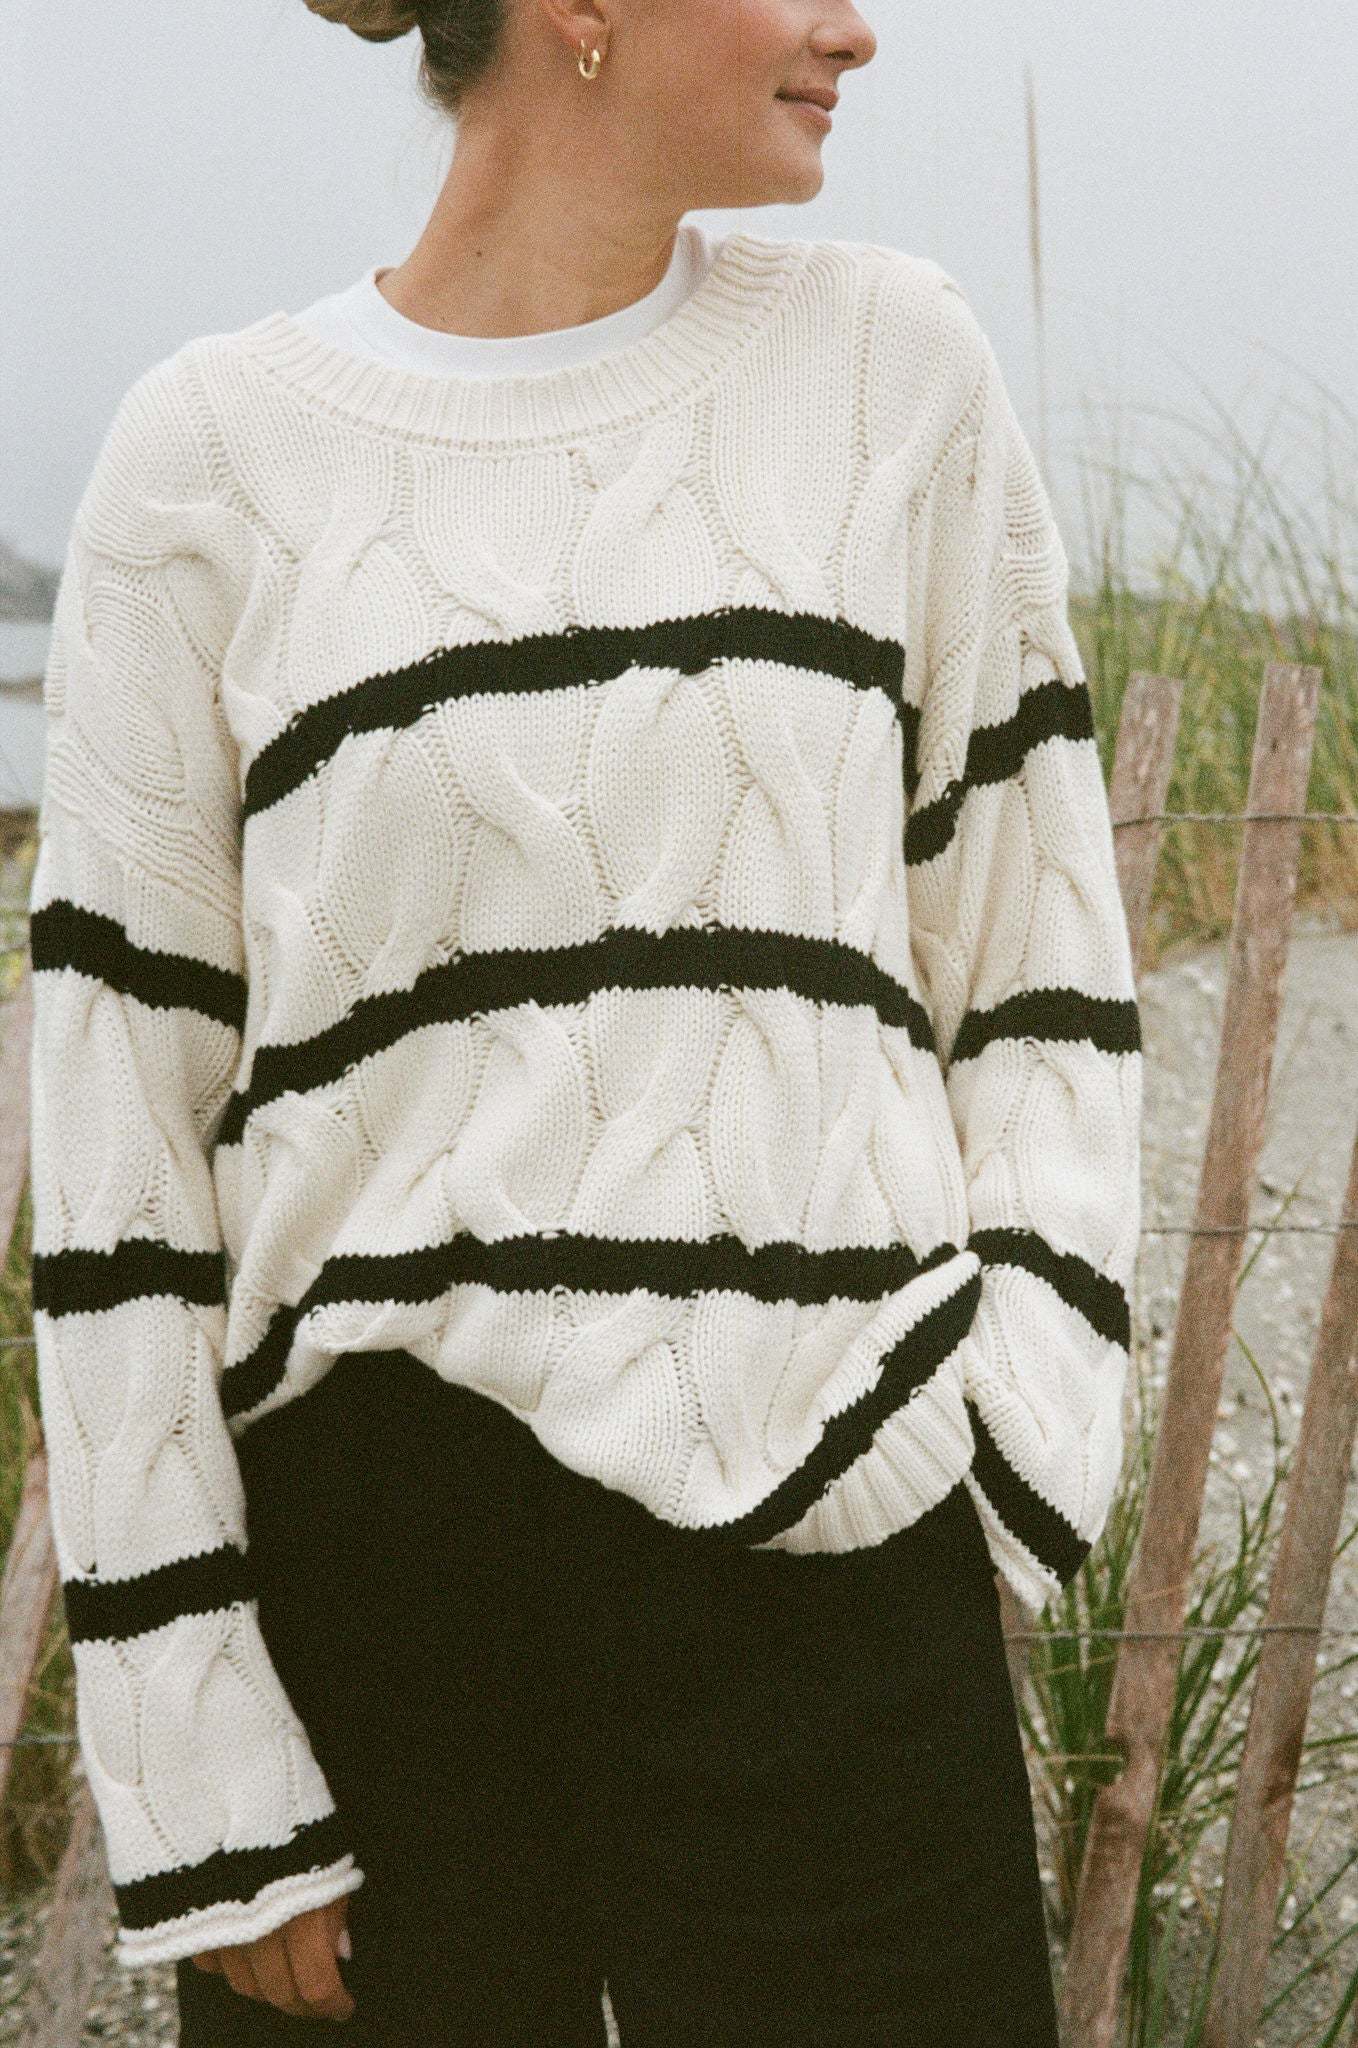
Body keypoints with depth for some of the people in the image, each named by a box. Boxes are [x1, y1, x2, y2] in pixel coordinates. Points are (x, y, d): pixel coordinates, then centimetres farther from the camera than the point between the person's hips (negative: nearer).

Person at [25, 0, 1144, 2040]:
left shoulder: (890, 362, 6)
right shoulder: (212, 455, 0)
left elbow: (1036, 954, 10)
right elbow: (117, 1125, 0)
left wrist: (1016, 1461, -1)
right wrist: (198, 1792, -4)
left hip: (824, 1551, 1)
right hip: (366, 1549, -1)